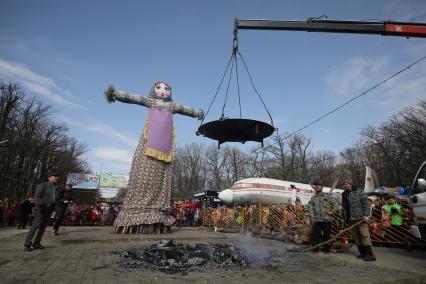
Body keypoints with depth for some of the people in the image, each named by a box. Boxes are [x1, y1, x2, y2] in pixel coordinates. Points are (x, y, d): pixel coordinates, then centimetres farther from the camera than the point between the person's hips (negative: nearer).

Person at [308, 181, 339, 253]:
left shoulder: (327, 196, 2)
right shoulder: (313, 197, 10)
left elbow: (336, 204, 4)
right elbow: (310, 207, 5)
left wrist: (331, 212, -4)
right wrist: (312, 217, -5)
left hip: (326, 219, -2)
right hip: (316, 220, 2)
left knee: (327, 235, 6)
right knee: (315, 235, 3)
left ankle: (327, 249, 22)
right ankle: (315, 248, 17)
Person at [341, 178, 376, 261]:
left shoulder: (360, 192, -4)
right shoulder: (344, 194, 13)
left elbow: (366, 204, -8)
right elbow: (343, 207, 17)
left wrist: (366, 215, -15)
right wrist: (345, 217, 14)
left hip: (360, 218, -6)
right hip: (351, 219, 6)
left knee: (365, 236, -6)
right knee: (356, 237, 9)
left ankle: (370, 254, 1)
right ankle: (362, 253, 19)